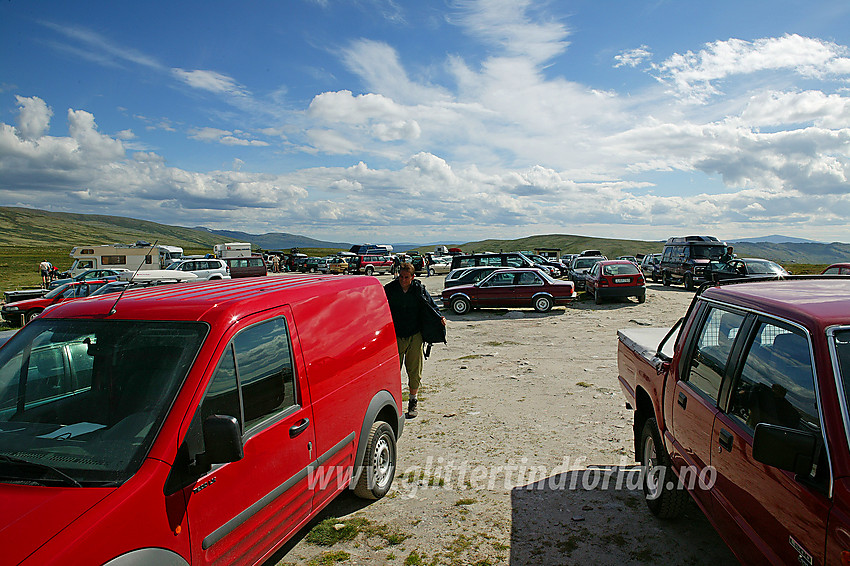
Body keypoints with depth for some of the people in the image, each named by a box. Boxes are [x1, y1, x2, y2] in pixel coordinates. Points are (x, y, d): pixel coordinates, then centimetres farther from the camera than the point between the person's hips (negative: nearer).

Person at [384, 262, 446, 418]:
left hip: (415, 336, 1)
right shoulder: (389, 290, -2)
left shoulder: (419, 290, 0)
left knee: (415, 370, 6)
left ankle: (413, 400, 23)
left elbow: (431, 307, 8)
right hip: (395, 337, 0)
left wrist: (439, 318, -10)